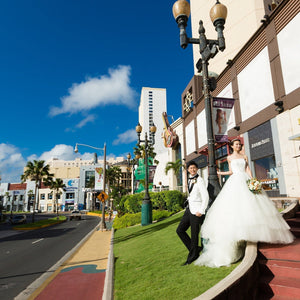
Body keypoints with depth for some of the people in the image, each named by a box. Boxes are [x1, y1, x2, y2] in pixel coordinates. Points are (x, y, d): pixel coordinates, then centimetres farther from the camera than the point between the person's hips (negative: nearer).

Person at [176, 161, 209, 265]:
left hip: (197, 210, -8)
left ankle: (192, 256, 19)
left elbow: (206, 197, -14)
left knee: (194, 234, 2)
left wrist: (201, 211, -16)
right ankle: (196, 249, 21)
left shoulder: (199, 180, -11)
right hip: (189, 209, 8)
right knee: (180, 230, 9)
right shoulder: (190, 180, 12)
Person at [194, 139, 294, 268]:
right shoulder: (229, 158, 11)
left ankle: (256, 233, 8)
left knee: (251, 204, -4)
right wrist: (221, 173, -6)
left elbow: (248, 170, 8)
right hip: (235, 181, -3)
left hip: (245, 181, 3)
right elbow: (231, 171, 11)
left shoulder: (244, 157, 16)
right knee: (235, 205, -13)